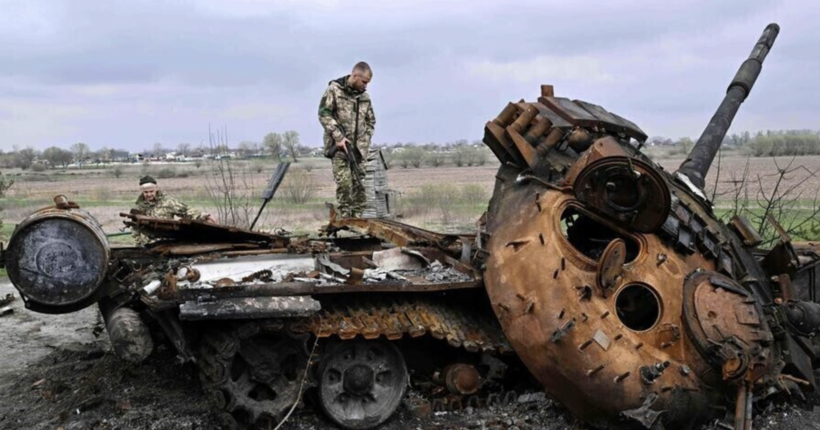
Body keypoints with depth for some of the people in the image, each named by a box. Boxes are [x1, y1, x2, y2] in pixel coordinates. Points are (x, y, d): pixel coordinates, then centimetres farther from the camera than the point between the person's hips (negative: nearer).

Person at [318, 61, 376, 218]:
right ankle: (345, 216, -5)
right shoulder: (334, 89, -3)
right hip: (339, 145, -5)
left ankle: (357, 216, 9)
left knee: (359, 183, 3)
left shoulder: (365, 96, 13)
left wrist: (364, 142, 5)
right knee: (344, 182, -11)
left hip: (358, 148, 5)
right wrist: (338, 137, -15)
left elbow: (371, 121, 19)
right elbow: (324, 114, -8)